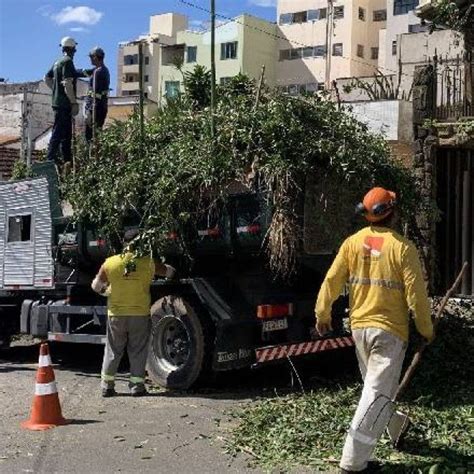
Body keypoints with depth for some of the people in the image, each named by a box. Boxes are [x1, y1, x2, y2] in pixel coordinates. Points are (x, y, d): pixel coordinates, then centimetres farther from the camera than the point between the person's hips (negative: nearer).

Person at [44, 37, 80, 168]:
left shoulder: (57, 62, 16)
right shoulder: (68, 62, -13)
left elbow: (47, 78, 24)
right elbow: (67, 84, -20)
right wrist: (74, 103, -19)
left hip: (58, 102, 10)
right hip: (65, 103, -10)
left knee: (66, 132, 14)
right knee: (58, 132, -8)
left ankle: (67, 159, 18)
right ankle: (51, 159, -7)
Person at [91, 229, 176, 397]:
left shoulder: (110, 263, -6)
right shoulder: (148, 263, -7)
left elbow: (96, 286, 4)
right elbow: (170, 272, 10)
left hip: (116, 314, 1)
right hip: (140, 314, -1)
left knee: (112, 351, 13)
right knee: (138, 352, 10)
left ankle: (107, 386, 17)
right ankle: (137, 386, 14)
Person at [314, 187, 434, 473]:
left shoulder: (352, 243, 0)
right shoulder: (403, 247, -12)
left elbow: (331, 282, 1)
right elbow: (416, 294, -12)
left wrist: (323, 315, 16)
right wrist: (426, 330, 2)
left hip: (359, 327, 6)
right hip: (390, 330, -6)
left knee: (377, 385, 24)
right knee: (376, 393, -3)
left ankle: (397, 427, 46)